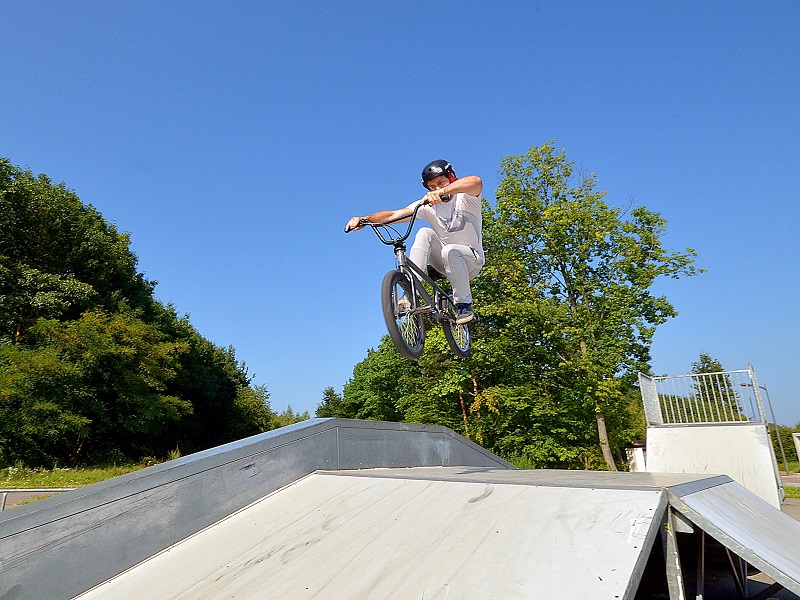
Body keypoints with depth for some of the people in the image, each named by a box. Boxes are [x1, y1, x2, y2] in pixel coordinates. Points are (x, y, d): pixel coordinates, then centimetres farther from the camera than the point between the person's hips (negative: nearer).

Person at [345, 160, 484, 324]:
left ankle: (464, 305, -20)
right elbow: (394, 214, -15)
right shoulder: (428, 205, -2)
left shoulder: (465, 198, -11)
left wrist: (442, 191, -53)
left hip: (471, 260, -3)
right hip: (443, 261, 3)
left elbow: (476, 182, -38)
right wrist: (365, 219, -31)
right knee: (424, 233, -23)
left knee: (450, 251, -36)